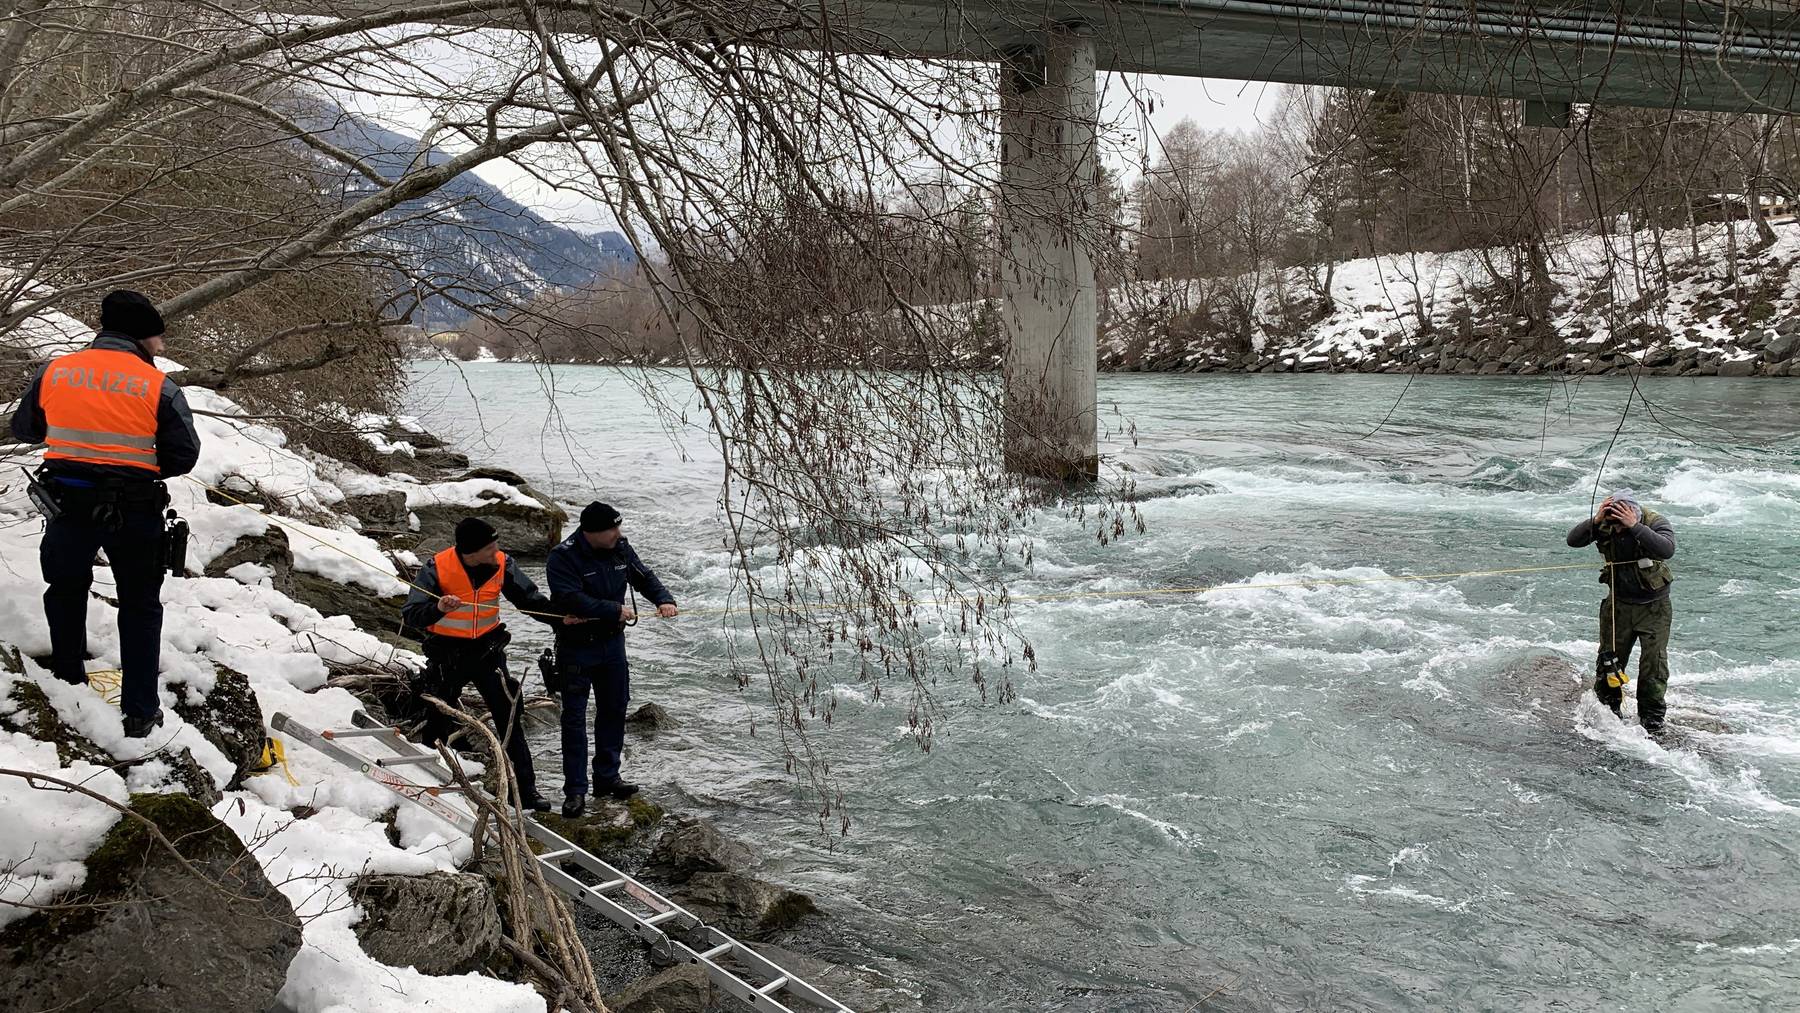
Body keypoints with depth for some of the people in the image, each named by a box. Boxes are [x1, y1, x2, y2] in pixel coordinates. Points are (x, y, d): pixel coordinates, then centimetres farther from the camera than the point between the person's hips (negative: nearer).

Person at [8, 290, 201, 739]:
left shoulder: (53, 371, 0)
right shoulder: (158, 386, -10)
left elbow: (23, 429, 14)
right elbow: (183, 456, -8)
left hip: (68, 504, 2)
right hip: (134, 511, -2)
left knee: (66, 593, 25)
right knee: (140, 607, 12)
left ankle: (69, 686, 35)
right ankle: (140, 712, 14)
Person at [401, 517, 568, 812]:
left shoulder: (501, 565, -10)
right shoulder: (438, 567, -19)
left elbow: (531, 599, -2)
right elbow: (410, 614, -21)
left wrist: (562, 619, -16)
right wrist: (437, 608, -42)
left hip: (487, 649, 2)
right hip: (447, 652, -2)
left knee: (510, 716, -1)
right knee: (439, 719, 10)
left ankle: (526, 788, 5)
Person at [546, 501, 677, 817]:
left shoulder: (621, 549, -1)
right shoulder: (563, 557, -20)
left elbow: (644, 577, 11)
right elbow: (571, 599, -29)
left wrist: (663, 599, -7)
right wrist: (615, 611, -25)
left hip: (612, 643, 6)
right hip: (576, 647, -6)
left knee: (613, 710, 13)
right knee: (574, 717, -1)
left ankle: (607, 777, 28)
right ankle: (575, 789, 6)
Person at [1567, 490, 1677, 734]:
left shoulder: (1656, 522, -19)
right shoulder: (1605, 525, -10)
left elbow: (1667, 550, -38)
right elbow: (1573, 540, -20)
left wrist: (1635, 527, -43)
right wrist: (1595, 521, -34)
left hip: (1653, 607, -3)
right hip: (1618, 603, 3)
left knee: (1654, 665, -5)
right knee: (1609, 663, 7)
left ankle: (1652, 720, 9)